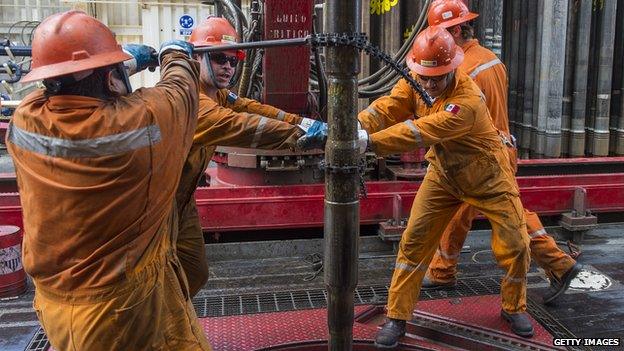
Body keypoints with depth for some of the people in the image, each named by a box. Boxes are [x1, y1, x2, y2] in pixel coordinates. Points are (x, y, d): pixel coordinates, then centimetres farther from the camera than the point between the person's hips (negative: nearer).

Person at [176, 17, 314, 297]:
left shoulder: (217, 94, 2)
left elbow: (251, 108, -9)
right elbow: (239, 126, -40)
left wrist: (302, 122, -22)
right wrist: (303, 134, -44)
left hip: (181, 202, 9)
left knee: (195, 273, 17)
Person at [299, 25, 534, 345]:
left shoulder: (467, 101, -36)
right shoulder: (415, 83, -16)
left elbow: (420, 132, -46)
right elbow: (383, 110, -29)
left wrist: (368, 140, -55)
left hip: (487, 177, -4)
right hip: (444, 174, 4)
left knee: (514, 244, 1)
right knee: (414, 240, -2)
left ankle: (514, 308, 29)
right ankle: (396, 317, 8)